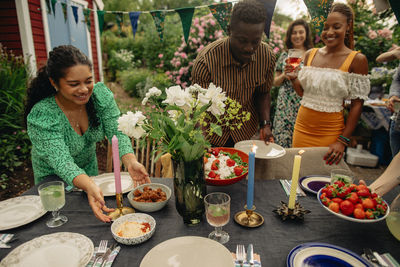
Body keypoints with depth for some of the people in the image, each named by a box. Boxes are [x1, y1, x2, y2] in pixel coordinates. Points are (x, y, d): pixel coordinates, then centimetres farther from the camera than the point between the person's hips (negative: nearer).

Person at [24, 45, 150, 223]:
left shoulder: (100, 94, -22)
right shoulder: (41, 115, -34)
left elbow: (116, 132, -27)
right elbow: (61, 160, -41)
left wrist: (130, 161, -46)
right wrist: (89, 186, -60)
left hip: (89, 166, 4)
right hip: (53, 176, -3)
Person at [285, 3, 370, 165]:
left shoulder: (357, 60, -6)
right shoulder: (310, 54, 6)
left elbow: (357, 104, -7)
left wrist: (343, 141, -12)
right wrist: (292, 77, -6)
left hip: (330, 132, -3)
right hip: (302, 127, 4)